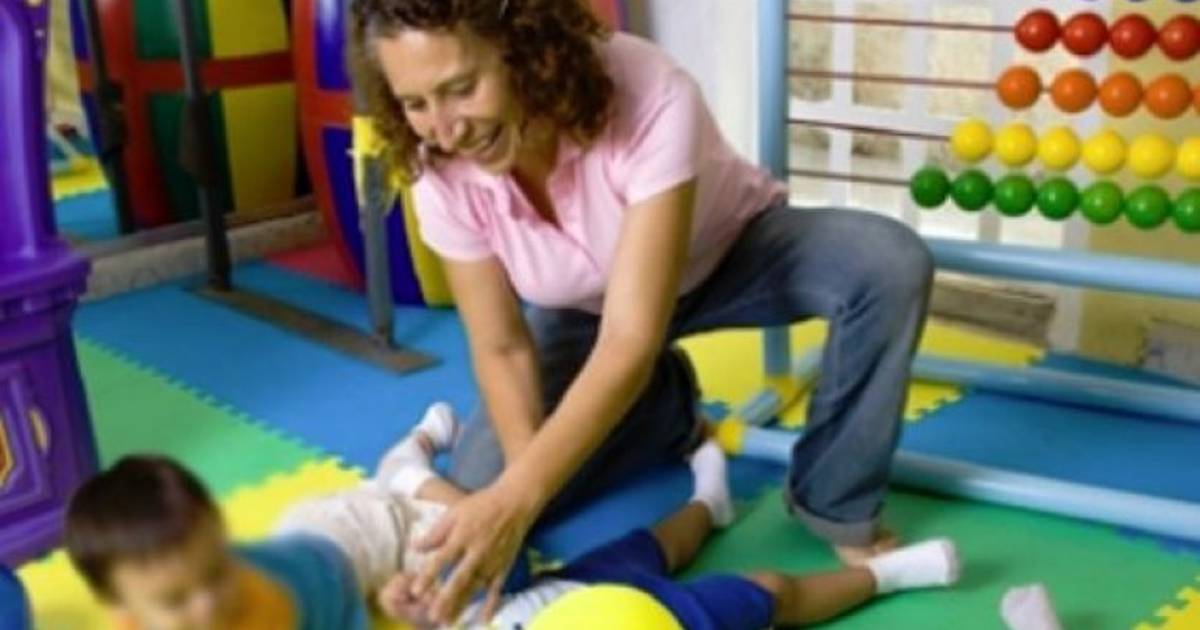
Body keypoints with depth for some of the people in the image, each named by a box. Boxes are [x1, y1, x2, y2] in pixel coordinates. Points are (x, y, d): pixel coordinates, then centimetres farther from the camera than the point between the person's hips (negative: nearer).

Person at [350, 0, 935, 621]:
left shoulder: (651, 98, -41)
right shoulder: (441, 174, -27)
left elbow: (633, 341, -42)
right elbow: (501, 348, -17)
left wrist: (520, 497, -50)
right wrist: (520, 484, -34)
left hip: (731, 251, -2)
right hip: (582, 311, 3)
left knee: (889, 263, -31)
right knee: (479, 485, -14)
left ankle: (836, 504, -9)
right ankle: (666, 413, 13)